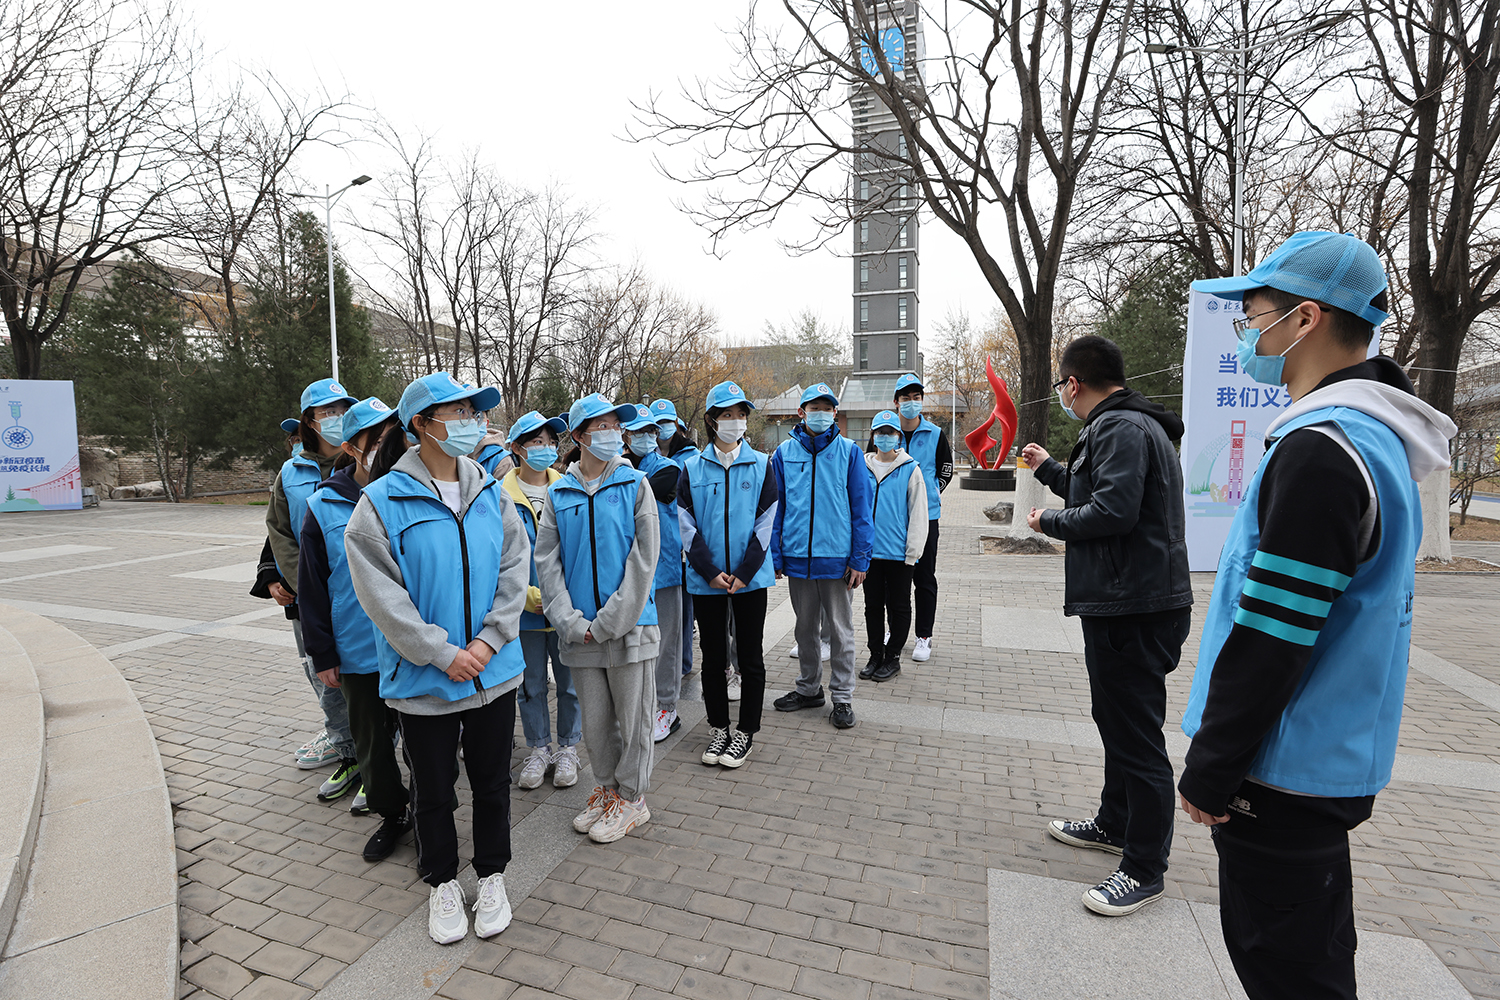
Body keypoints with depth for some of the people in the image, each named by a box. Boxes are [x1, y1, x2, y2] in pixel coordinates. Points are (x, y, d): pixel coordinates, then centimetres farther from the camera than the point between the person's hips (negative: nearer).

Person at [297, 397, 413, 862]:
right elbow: (312, 588, 1)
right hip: (358, 653, 1)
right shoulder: (324, 507, -4)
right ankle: (392, 814, 37)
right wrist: (322, 654, 1)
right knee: (372, 741, 16)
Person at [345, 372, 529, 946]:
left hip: (494, 670, 3)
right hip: (423, 678, -2)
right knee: (432, 788, 16)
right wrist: (442, 653, -17)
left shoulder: (491, 494, 0)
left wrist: (489, 640, -12)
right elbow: (380, 592, -14)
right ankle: (442, 883, 39)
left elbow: (514, 567, -1)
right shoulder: (382, 502, -11)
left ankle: (491, 876, 38)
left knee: (492, 780, 16)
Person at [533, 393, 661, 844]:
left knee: (632, 718, 8)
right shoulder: (558, 493, 5)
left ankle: (631, 798, 28)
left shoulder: (635, 485, -3)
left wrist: (609, 621, -13)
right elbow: (547, 562, 1)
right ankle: (608, 789, 37)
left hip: (630, 625, -2)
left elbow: (643, 560, -9)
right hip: (580, 632, 3)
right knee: (594, 719, 15)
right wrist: (572, 622, -10)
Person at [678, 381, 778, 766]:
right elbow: (688, 527, -1)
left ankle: (745, 732, 22)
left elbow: (765, 523, -3)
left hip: (751, 579, -1)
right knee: (713, 657, 11)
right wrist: (711, 573, -10)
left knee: (750, 658, 7)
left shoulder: (761, 465, 1)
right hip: (705, 580, 1)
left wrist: (743, 574, -10)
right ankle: (718, 728, 27)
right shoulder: (693, 468, 3)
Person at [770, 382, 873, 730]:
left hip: (837, 558, -2)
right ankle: (809, 688, 33)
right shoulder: (784, 453, 3)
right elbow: (774, 508, 6)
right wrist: (774, 556, 0)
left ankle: (842, 696, 22)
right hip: (797, 557, 2)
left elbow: (861, 508, -2)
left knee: (841, 630, 7)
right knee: (805, 627, 16)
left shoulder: (849, 451, -1)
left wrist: (859, 560, -6)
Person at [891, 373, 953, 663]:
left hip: (925, 516, -1)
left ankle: (924, 637, 14)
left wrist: (931, 493, 1)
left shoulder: (936, 434, 2)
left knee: (924, 578, 4)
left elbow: (946, 471, 10)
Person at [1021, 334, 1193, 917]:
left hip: (1134, 609, -12)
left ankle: (1145, 869, 13)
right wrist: (1049, 470, 35)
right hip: (1122, 603, 12)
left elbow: (1113, 510, -27)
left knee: (1136, 736, -1)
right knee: (1117, 720, 23)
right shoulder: (1125, 425, 18)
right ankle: (1115, 825, 40)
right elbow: (1097, 495, 25)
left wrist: (1048, 522, -12)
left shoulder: (1121, 428, -16)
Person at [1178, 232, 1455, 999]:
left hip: (1283, 774, -10)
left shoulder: (1320, 451, -23)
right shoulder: (1374, 437, 9)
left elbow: (1269, 638, -25)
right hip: (1333, 761, 10)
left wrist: (1208, 774, -15)